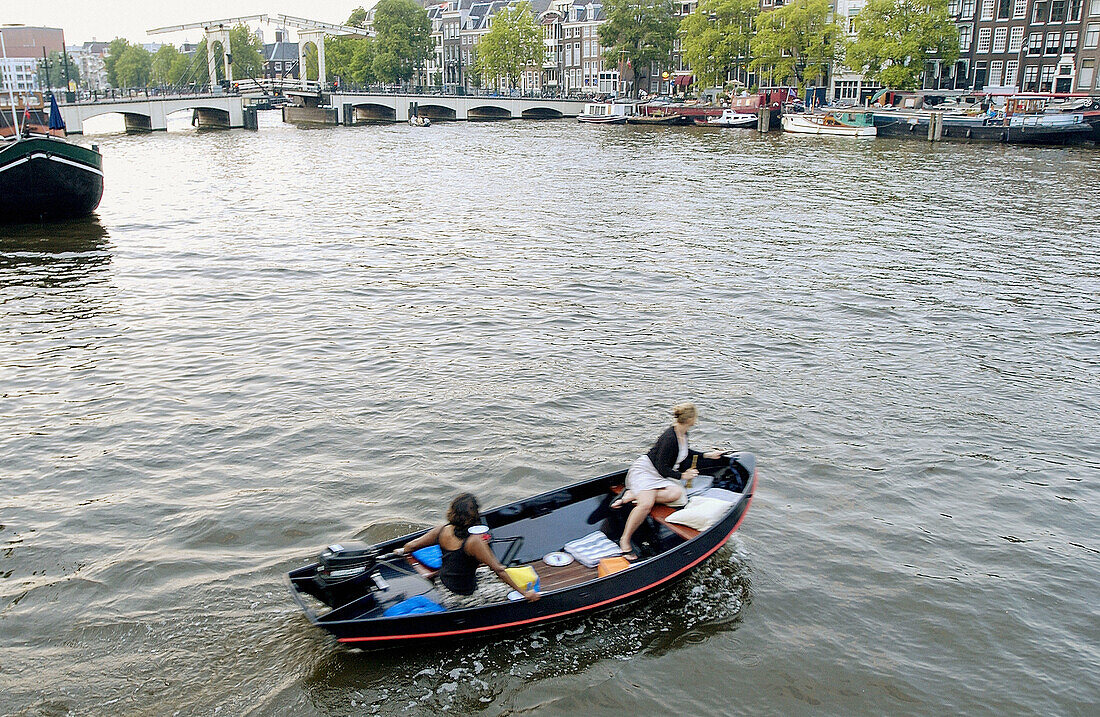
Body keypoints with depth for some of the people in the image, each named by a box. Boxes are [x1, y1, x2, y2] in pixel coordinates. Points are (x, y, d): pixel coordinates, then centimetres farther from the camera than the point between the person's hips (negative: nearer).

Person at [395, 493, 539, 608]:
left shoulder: (443, 530, -10)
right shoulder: (474, 541, -28)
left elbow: (410, 546, 1)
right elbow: (498, 569, -23)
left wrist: (402, 551, 24)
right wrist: (524, 592, -15)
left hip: (444, 588, 7)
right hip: (463, 598, -7)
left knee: (484, 569, 27)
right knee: (510, 591, 3)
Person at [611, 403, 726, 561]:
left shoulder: (683, 434, 5)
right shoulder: (670, 438, -23)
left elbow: (685, 452, 29)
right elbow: (662, 469, -20)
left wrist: (707, 455, 32)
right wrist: (682, 475, -8)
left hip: (661, 476, 8)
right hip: (644, 470, -8)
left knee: (677, 494, -25)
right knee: (646, 504, -33)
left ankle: (632, 495, -17)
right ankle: (625, 540, -19)